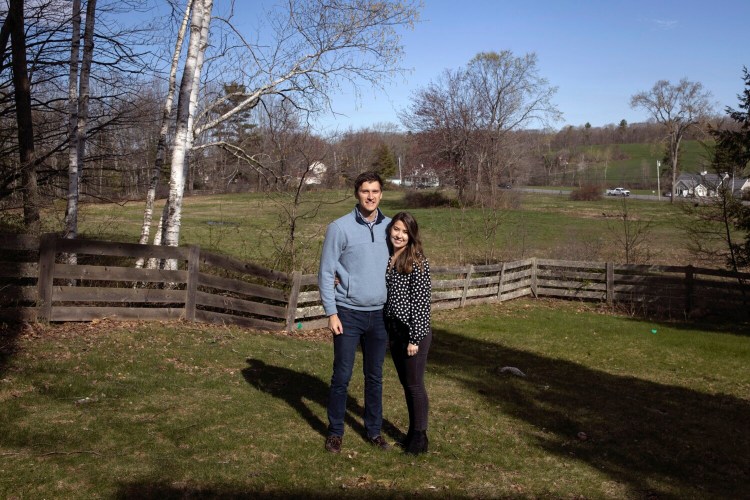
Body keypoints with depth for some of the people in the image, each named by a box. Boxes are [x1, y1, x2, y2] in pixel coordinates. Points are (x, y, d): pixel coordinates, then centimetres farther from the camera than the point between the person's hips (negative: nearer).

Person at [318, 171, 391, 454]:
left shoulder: (390, 227, 3)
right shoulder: (340, 228, -8)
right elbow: (326, 273, -6)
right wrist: (331, 313, -10)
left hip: (379, 314, 3)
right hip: (348, 313, -3)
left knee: (375, 377, 13)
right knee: (342, 376, 4)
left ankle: (374, 430, 27)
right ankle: (335, 432, 20)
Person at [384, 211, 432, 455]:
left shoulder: (418, 262, -13)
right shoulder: (387, 258, 7)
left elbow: (421, 303, -15)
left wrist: (415, 338, -17)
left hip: (414, 332, -7)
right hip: (394, 331, 7)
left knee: (414, 384, 3)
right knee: (405, 382, 16)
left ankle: (420, 436, 17)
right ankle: (412, 431, 29)